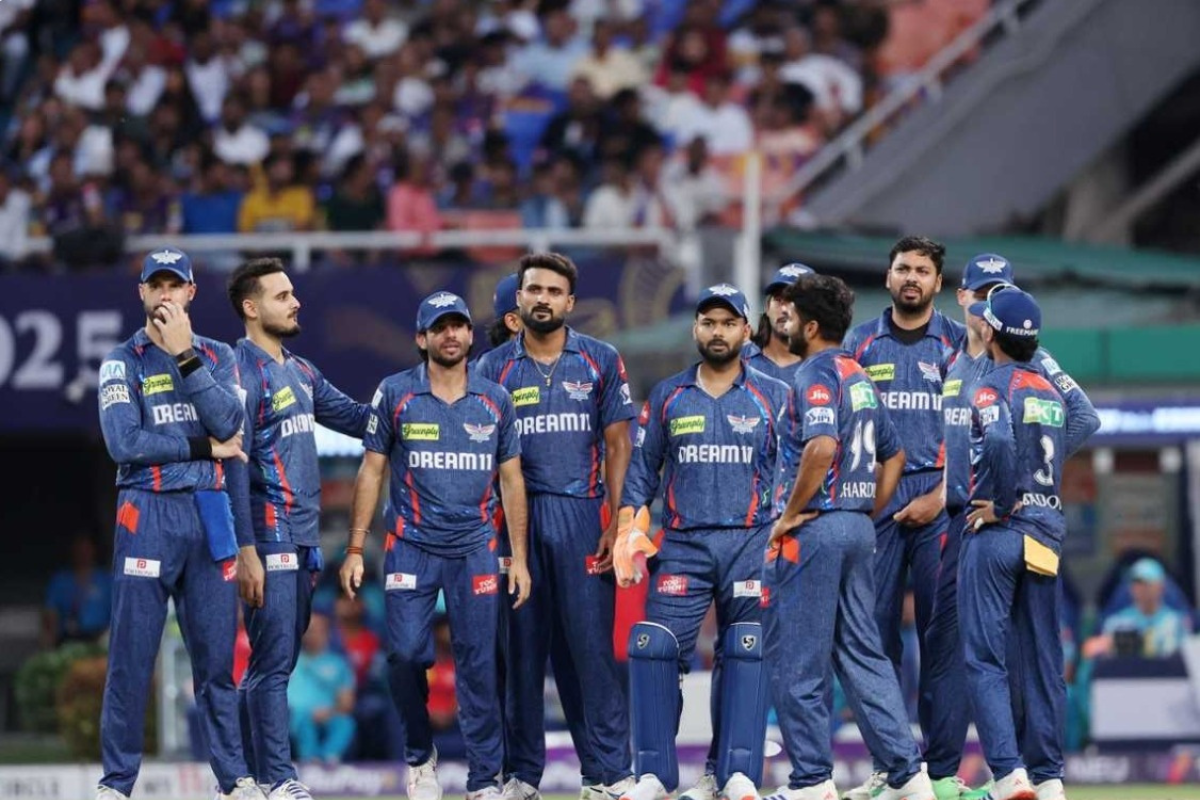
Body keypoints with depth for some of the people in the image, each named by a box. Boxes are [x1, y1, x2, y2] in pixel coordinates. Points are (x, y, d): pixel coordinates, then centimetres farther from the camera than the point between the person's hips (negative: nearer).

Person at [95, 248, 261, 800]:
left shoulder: (217, 356, 13)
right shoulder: (123, 362, 4)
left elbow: (229, 423, -6)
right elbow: (124, 442, -10)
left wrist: (184, 357, -10)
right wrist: (204, 448, -6)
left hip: (209, 512, 3)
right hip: (147, 511, -2)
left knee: (217, 652, 4)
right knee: (132, 655, -4)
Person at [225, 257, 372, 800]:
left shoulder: (301, 373, 17)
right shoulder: (241, 373, -10)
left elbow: (357, 418, 24)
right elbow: (233, 466, -15)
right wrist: (245, 550, -20)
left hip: (303, 540, 9)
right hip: (269, 538, -9)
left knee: (275, 661, 11)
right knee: (274, 661, -9)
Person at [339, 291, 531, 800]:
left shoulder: (495, 400, 7)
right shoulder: (395, 394, 2)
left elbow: (511, 480, 10)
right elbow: (371, 471, 4)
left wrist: (519, 556, 4)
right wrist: (355, 550, -1)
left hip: (475, 550, 1)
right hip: (412, 547, -1)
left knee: (478, 665, -3)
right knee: (406, 654, -10)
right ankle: (419, 757, 14)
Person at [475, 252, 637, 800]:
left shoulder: (600, 362, 7)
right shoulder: (495, 367, 9)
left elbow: (617, 446, 5)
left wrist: (616, 524, -4)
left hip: (581, 514, -1)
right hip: (516, 515, 1)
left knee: (590, 645, -5)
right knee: (521, 648, 3)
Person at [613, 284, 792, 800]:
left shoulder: (773, 397, 8)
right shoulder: (667, 397, 12)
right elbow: (641, 469, 12)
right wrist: (628, 532, 0)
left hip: (750, 544, -1)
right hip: (682, 544, 1)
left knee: (745, 656, -6)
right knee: (653, 650, -10)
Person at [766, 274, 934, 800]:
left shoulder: (816, 373, -11)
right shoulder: (859, 377, 16)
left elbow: (821, 447, -26)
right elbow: (893, 456, 23)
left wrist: (791, 513, -17)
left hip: (814, 526, -9)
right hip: (857, 529, 9)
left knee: (796, 658, -2)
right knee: (862, 654, 10)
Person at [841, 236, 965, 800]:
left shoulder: (958, 343, 7)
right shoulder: (860, 343, 12)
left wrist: (940, 495, -9)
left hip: (937, 495, -2)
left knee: (939, 627, -3)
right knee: (877, 626, -1)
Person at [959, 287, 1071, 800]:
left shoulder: (991, 388, -8)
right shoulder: (1050, 392, 15)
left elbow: (1000, 441, -25)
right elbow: (1058, 457, 16)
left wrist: (1000, 507, -16)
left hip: (997, 532, -7)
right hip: (1047, 533, 7)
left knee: (984, 658, -6)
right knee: (1041, 661, 9)